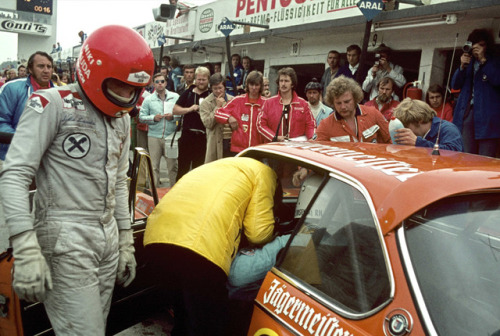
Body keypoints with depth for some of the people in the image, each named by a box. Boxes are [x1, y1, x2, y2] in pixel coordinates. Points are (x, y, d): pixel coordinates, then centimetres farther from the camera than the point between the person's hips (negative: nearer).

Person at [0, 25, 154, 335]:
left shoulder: (122, 118, 14)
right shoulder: (53, 103, -9)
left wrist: (126, 240, 18)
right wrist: (26, 250, -21)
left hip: (108, 237, 7)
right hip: (66, 239, -7)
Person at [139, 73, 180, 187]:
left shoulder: (175, 97, 7)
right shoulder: (148, 99, 7)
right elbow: (141, 117, 5)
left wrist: (173, 117, -10)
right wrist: (153, 118, -10)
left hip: (171, 136, 0)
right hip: (154, 136, 1)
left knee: (172, 165, 0)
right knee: (154, 165, 4)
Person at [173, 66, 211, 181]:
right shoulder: (188, 93, 9)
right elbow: (175, 110, 6)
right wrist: (189, 109, -8)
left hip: (203, 136, -1)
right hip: (187, 135, 1)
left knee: (198, 166, 8)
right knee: (182, 166, 6)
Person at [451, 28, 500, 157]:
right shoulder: (468, 62, 20)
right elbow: (455, 85, 14)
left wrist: (483, 60, -9)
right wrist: (462, 67, -1)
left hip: (487, 115, -3)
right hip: (466, 113, 3)